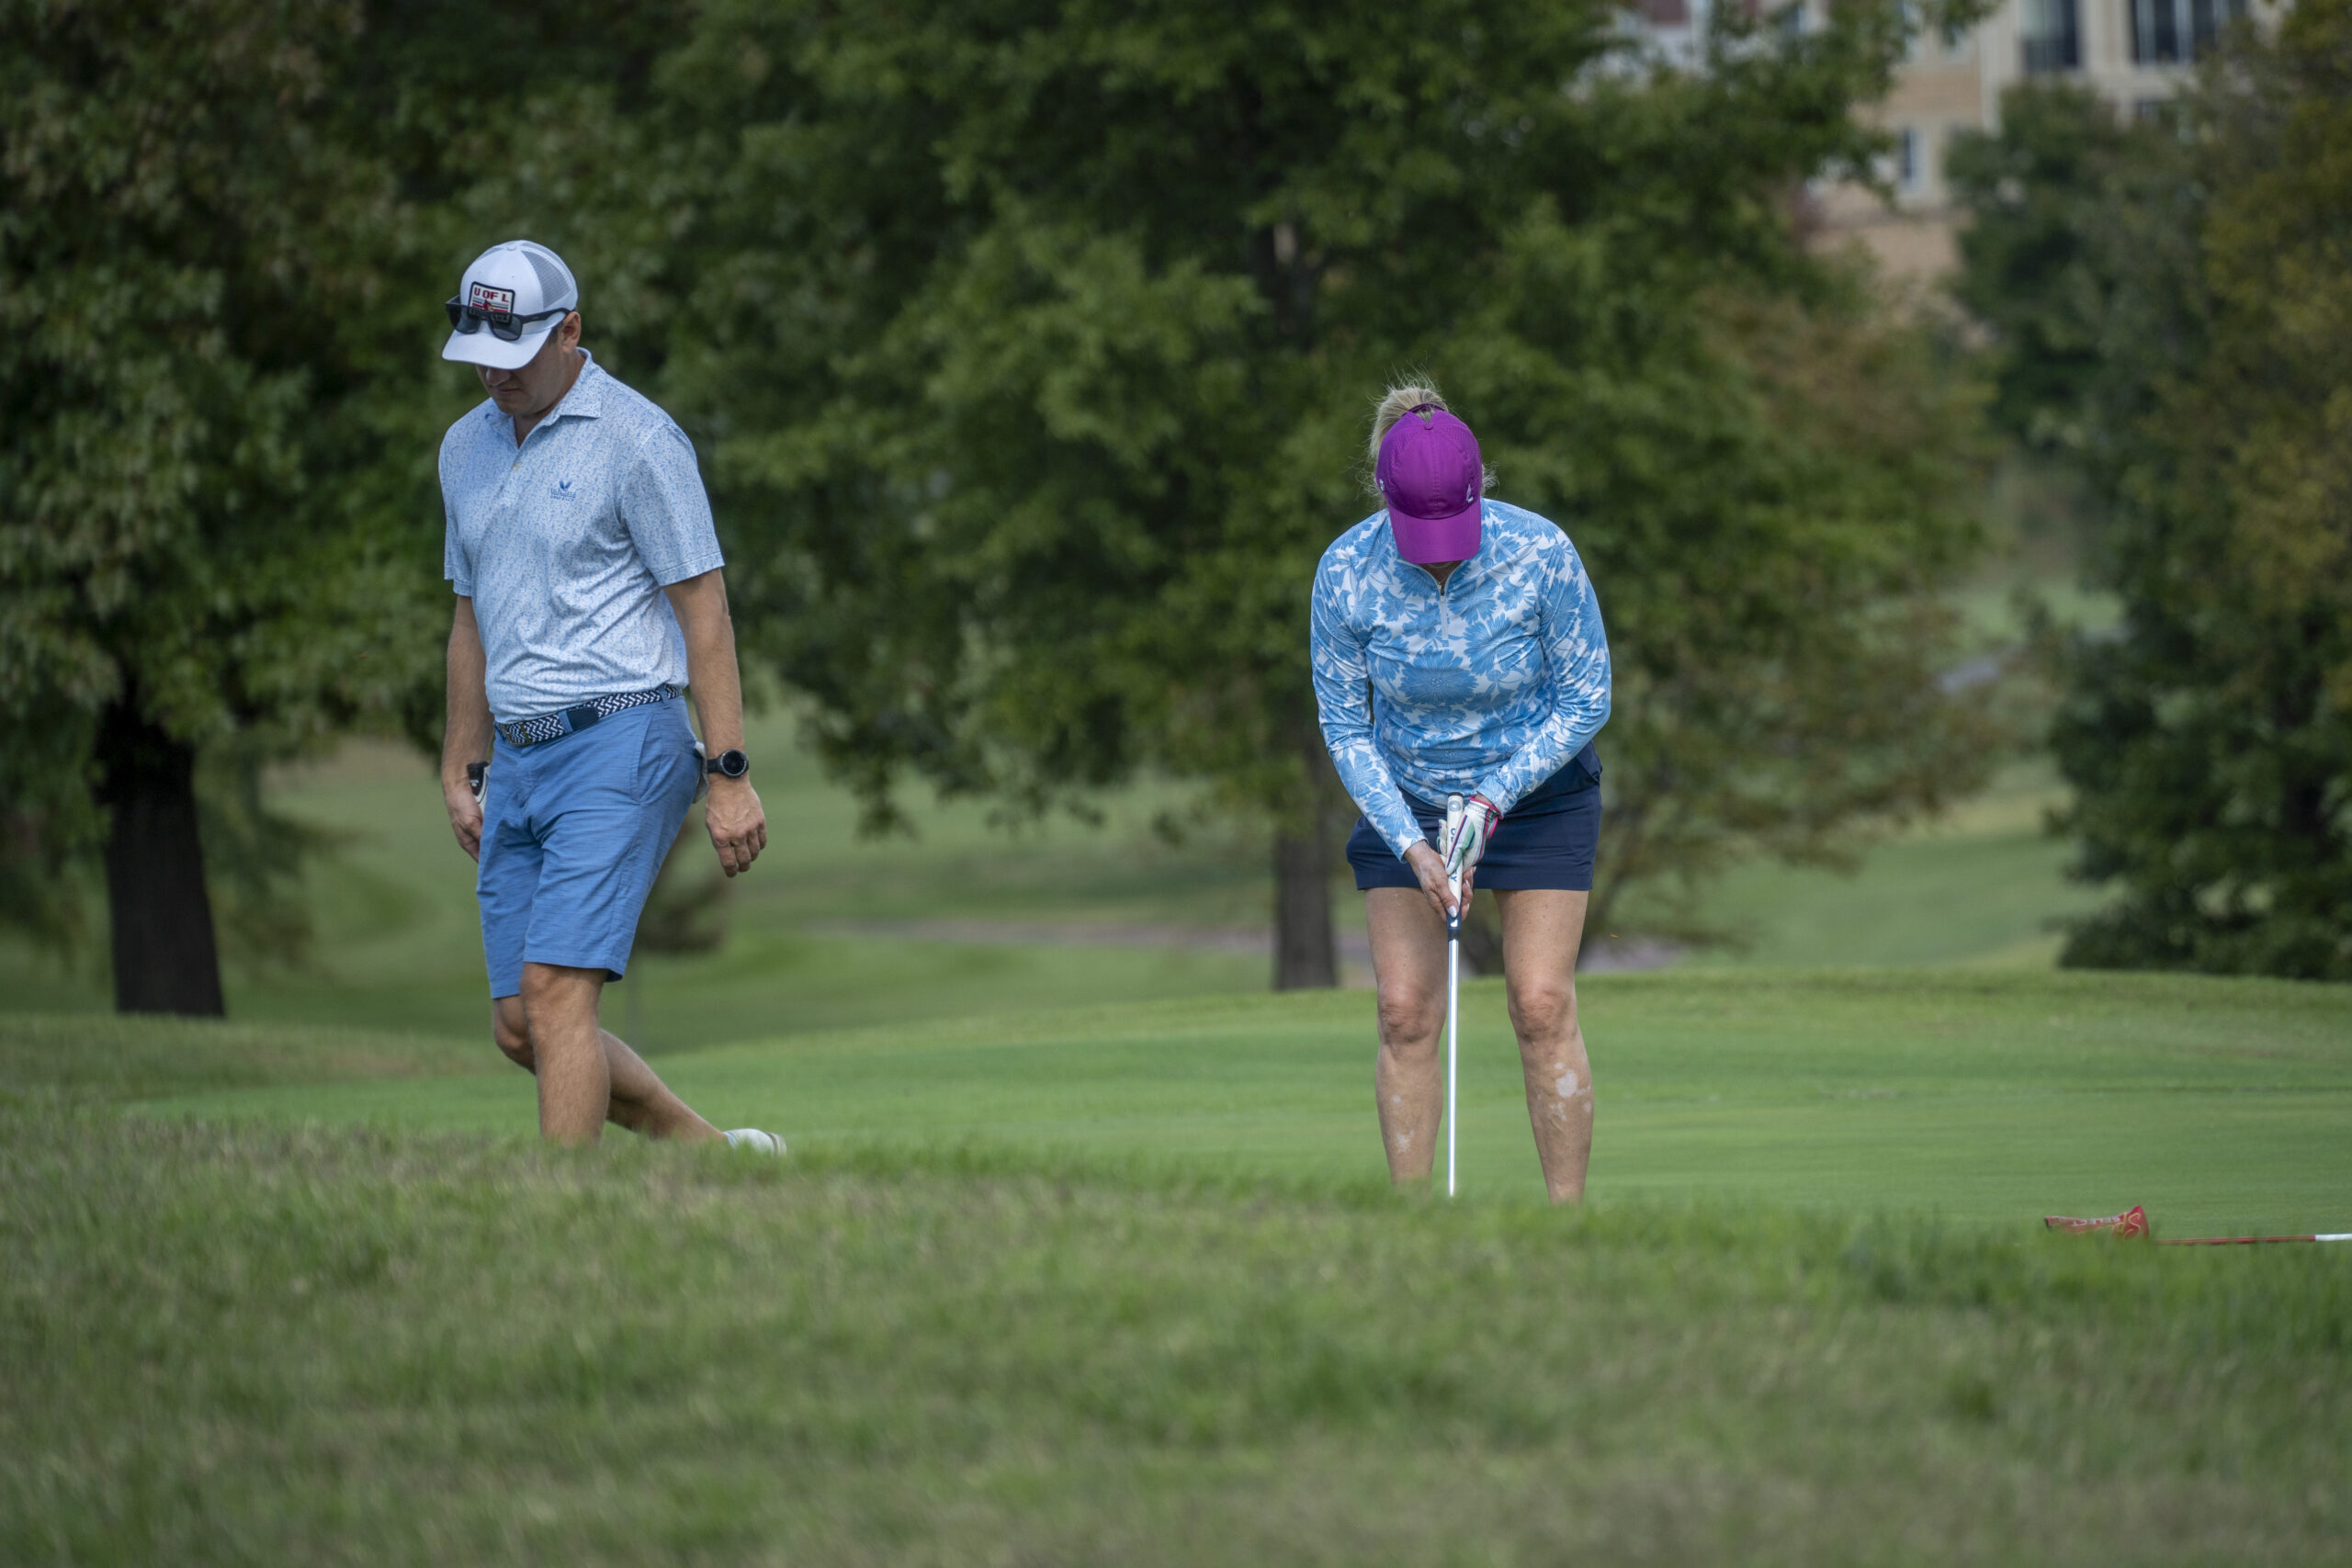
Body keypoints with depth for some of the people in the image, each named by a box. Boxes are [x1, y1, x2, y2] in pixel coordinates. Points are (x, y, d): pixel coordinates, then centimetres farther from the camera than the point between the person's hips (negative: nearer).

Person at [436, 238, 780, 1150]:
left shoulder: (636, 440, -8)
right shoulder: (467, 449, 14)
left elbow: (704, 607, -10)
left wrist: (730, 776, -15)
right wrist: (463, 772, 22)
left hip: (619, 744, -8)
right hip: (521, 764, 8)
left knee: (555, 991, -17)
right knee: (518, 1029, 5)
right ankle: (715, 1158, 20)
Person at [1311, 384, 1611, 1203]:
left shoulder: (1541, 554, -26)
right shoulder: (1345, 572, -21)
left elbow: (1586, 699, -14)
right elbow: (1344, 722, -9)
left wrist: (1494, 799, -22)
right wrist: (1410, 843, -18)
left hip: (1537, 789, -1)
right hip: (1405, 796, 2)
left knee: (1542, 1006, -9)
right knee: (1405, 1013, -5)